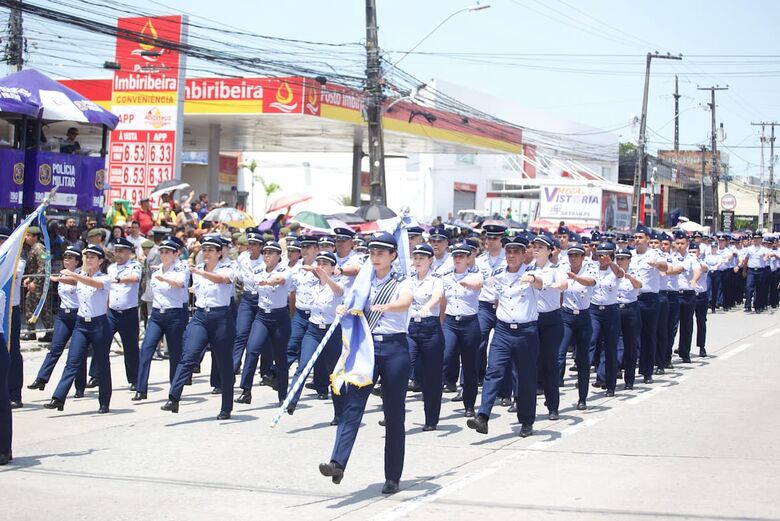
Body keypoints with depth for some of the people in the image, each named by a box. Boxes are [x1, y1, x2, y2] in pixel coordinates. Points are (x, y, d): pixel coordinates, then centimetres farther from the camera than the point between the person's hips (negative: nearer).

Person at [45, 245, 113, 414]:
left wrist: (73, 275, -38)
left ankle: (104, 403, 14)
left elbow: (95, 283, -28)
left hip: (99, 324, -4)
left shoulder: (105, 279, -8)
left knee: (102, 365, 3)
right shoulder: (80, 275, 12)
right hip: (81, 324, 4)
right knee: (72, 362, -6)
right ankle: (58, 399, -13)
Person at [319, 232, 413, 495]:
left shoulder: (402, 283, 2)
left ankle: (393, 477, 9)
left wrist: (384, 307, -41)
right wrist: (344, 310, -17)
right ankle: (337, 463, -25)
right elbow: (353, 309, 7)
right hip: (366, 345, 3)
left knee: (394, 413, 2)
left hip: (394, 348, -2)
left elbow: (404, 303, -20)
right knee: (352, 404, -14)